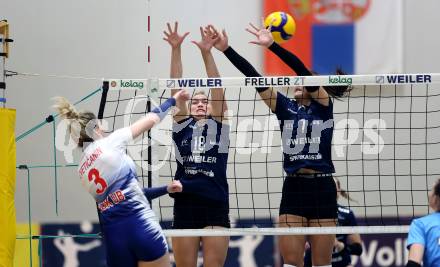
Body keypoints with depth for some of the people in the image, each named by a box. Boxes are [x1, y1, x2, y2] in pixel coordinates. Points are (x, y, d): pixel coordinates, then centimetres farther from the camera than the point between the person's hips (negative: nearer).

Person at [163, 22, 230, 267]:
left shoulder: (219, 126, 11)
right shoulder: (182, 126, 13)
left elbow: (217, 90, 0)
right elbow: (176, 89, 5)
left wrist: (207, 53, -10)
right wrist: (176, 49, -4)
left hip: (216, 207, -1)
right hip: (185, 206, 1)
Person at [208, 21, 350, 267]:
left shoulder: (324, 105, 1)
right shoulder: (285, 107, 9)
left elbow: (304, 71, -14)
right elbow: (255, 77, 0)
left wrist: (273, 45, -24)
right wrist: (226, 50, -10)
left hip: (322, 190, -3)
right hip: (293, 189, 3)